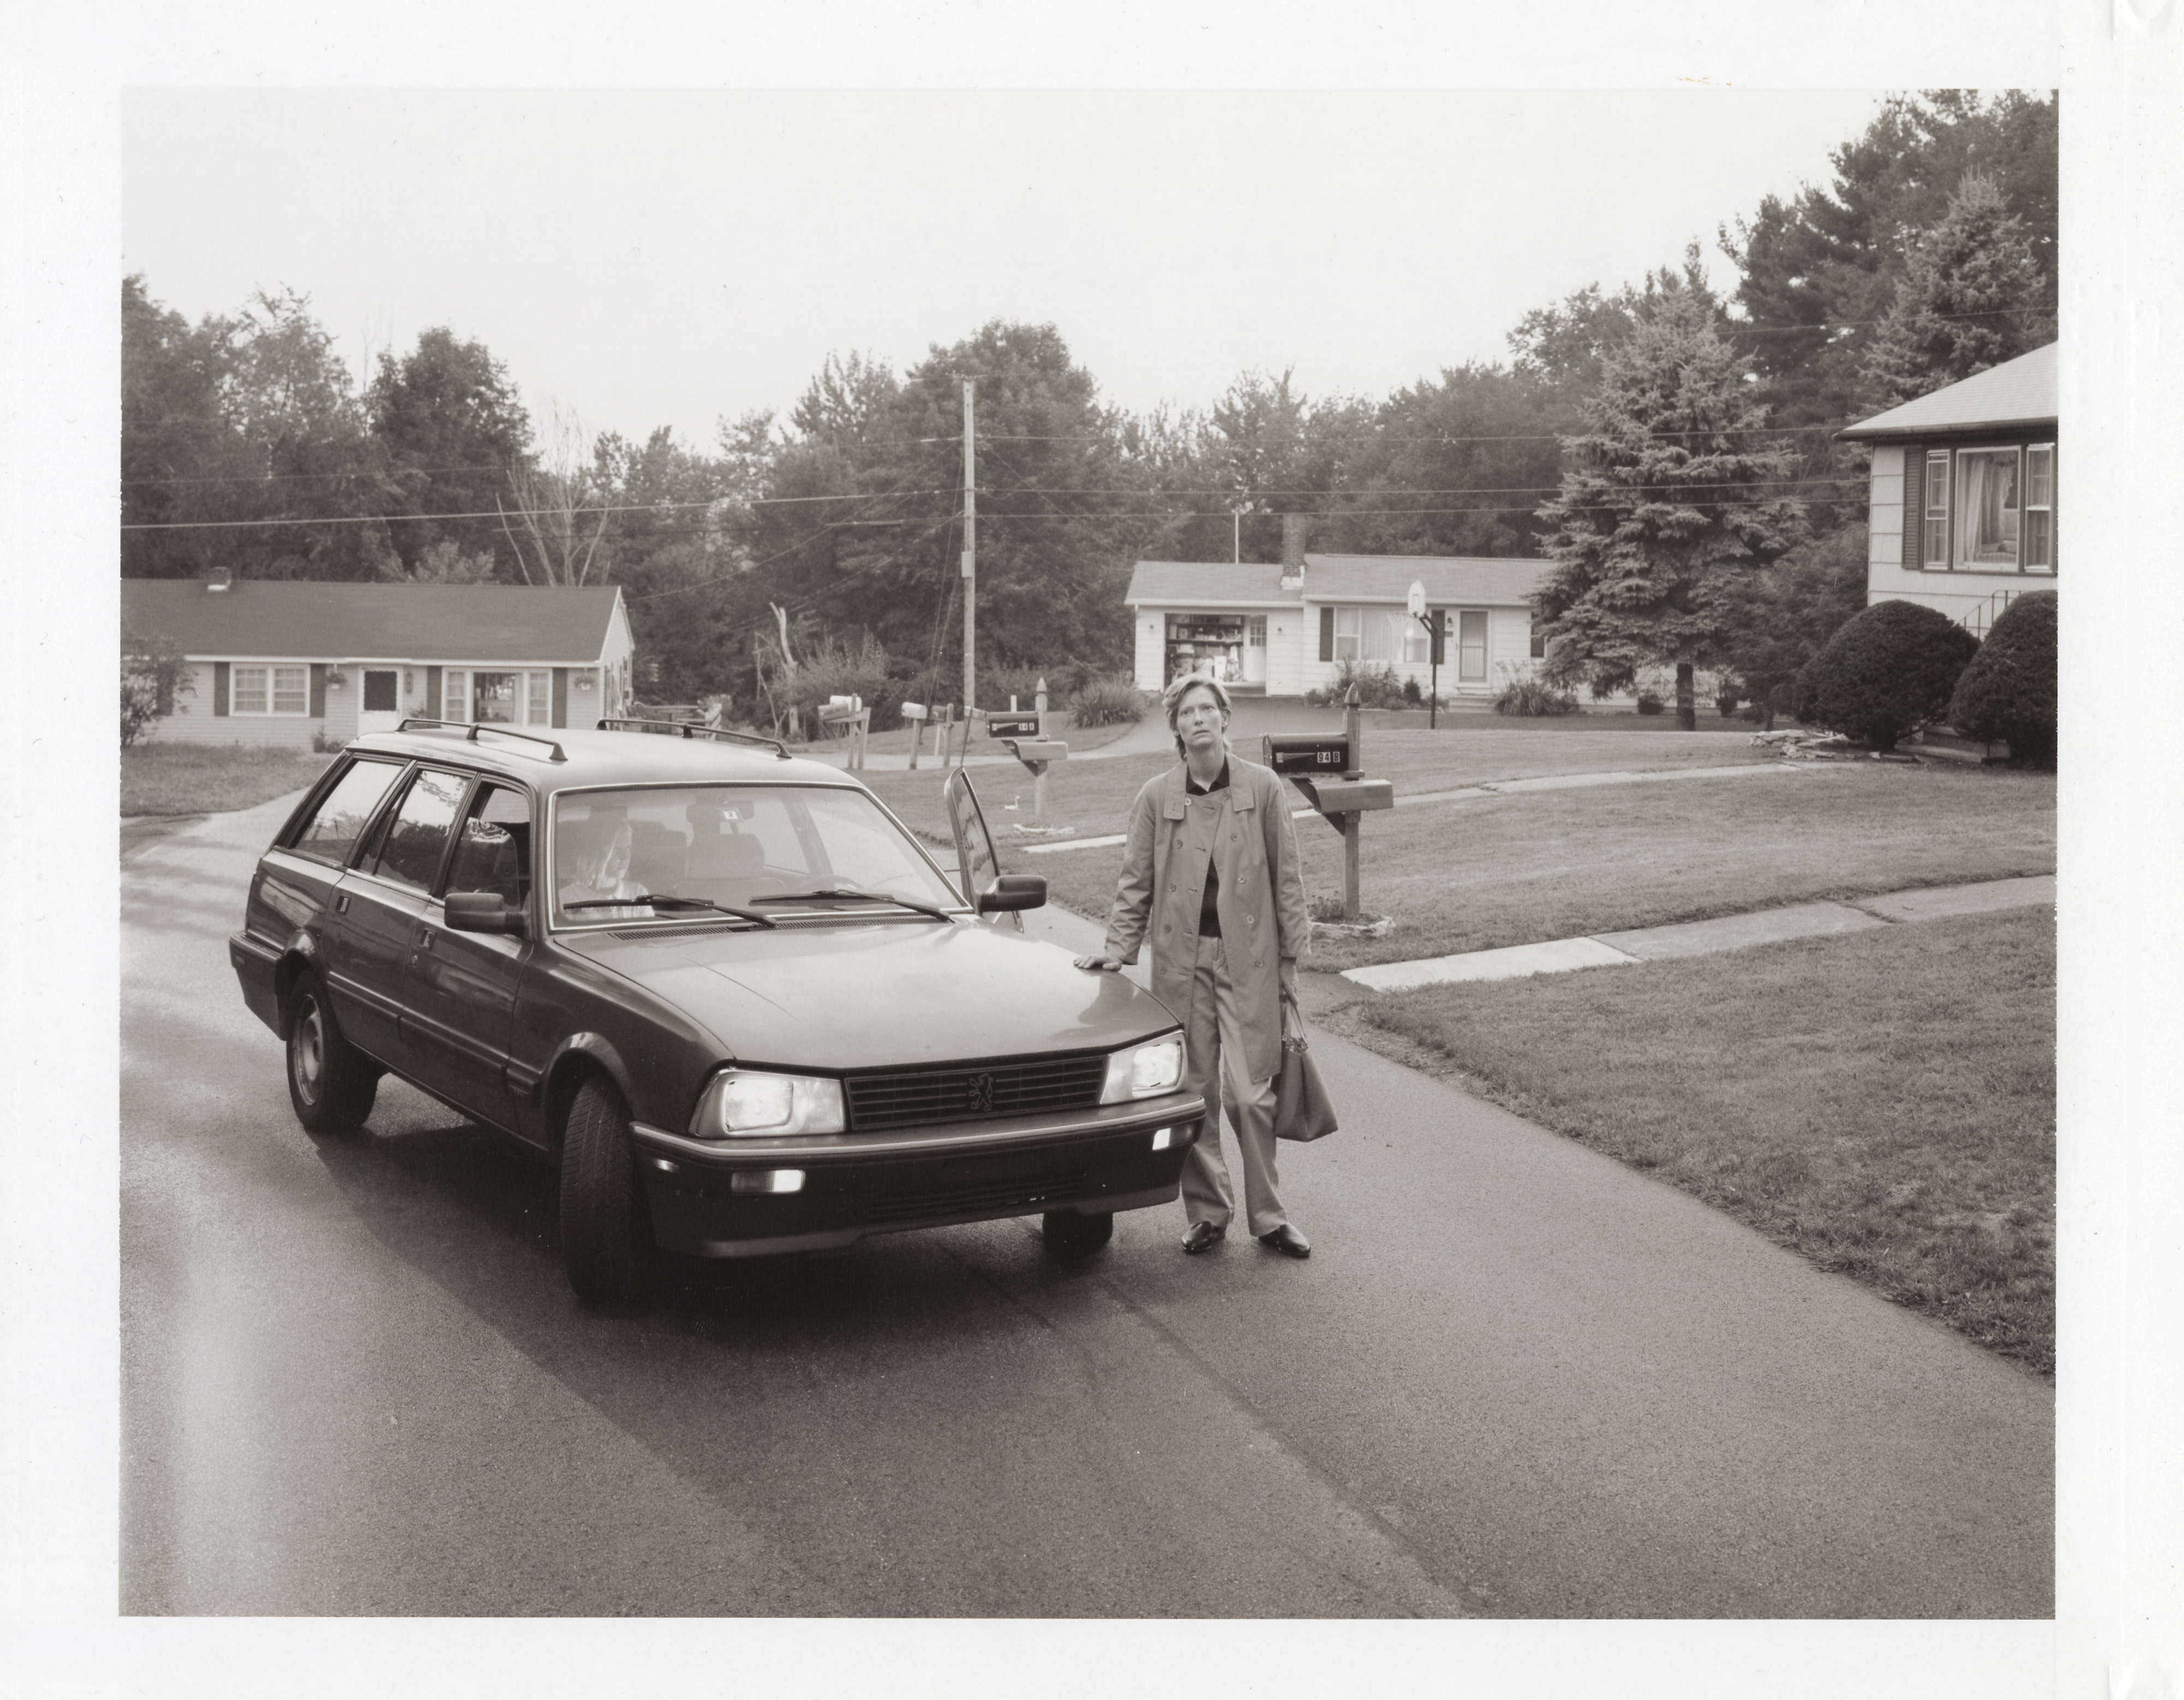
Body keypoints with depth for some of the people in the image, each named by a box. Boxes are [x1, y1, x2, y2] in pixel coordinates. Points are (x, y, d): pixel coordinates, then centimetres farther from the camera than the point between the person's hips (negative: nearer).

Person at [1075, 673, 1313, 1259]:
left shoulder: (1262, 787, 1)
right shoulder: (1156, 797, 3)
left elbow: (1286, 876, 4)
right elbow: (1135, 882, 9)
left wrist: (1289, 957, 2)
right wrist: (1117, 948, 0)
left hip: (1248, 957, -1)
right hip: (1180, 959, 2)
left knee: (1249, 1092, -3)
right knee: (1191, 1091, 6)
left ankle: (1268, 1217, 11)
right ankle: (1207, 1212, 19)